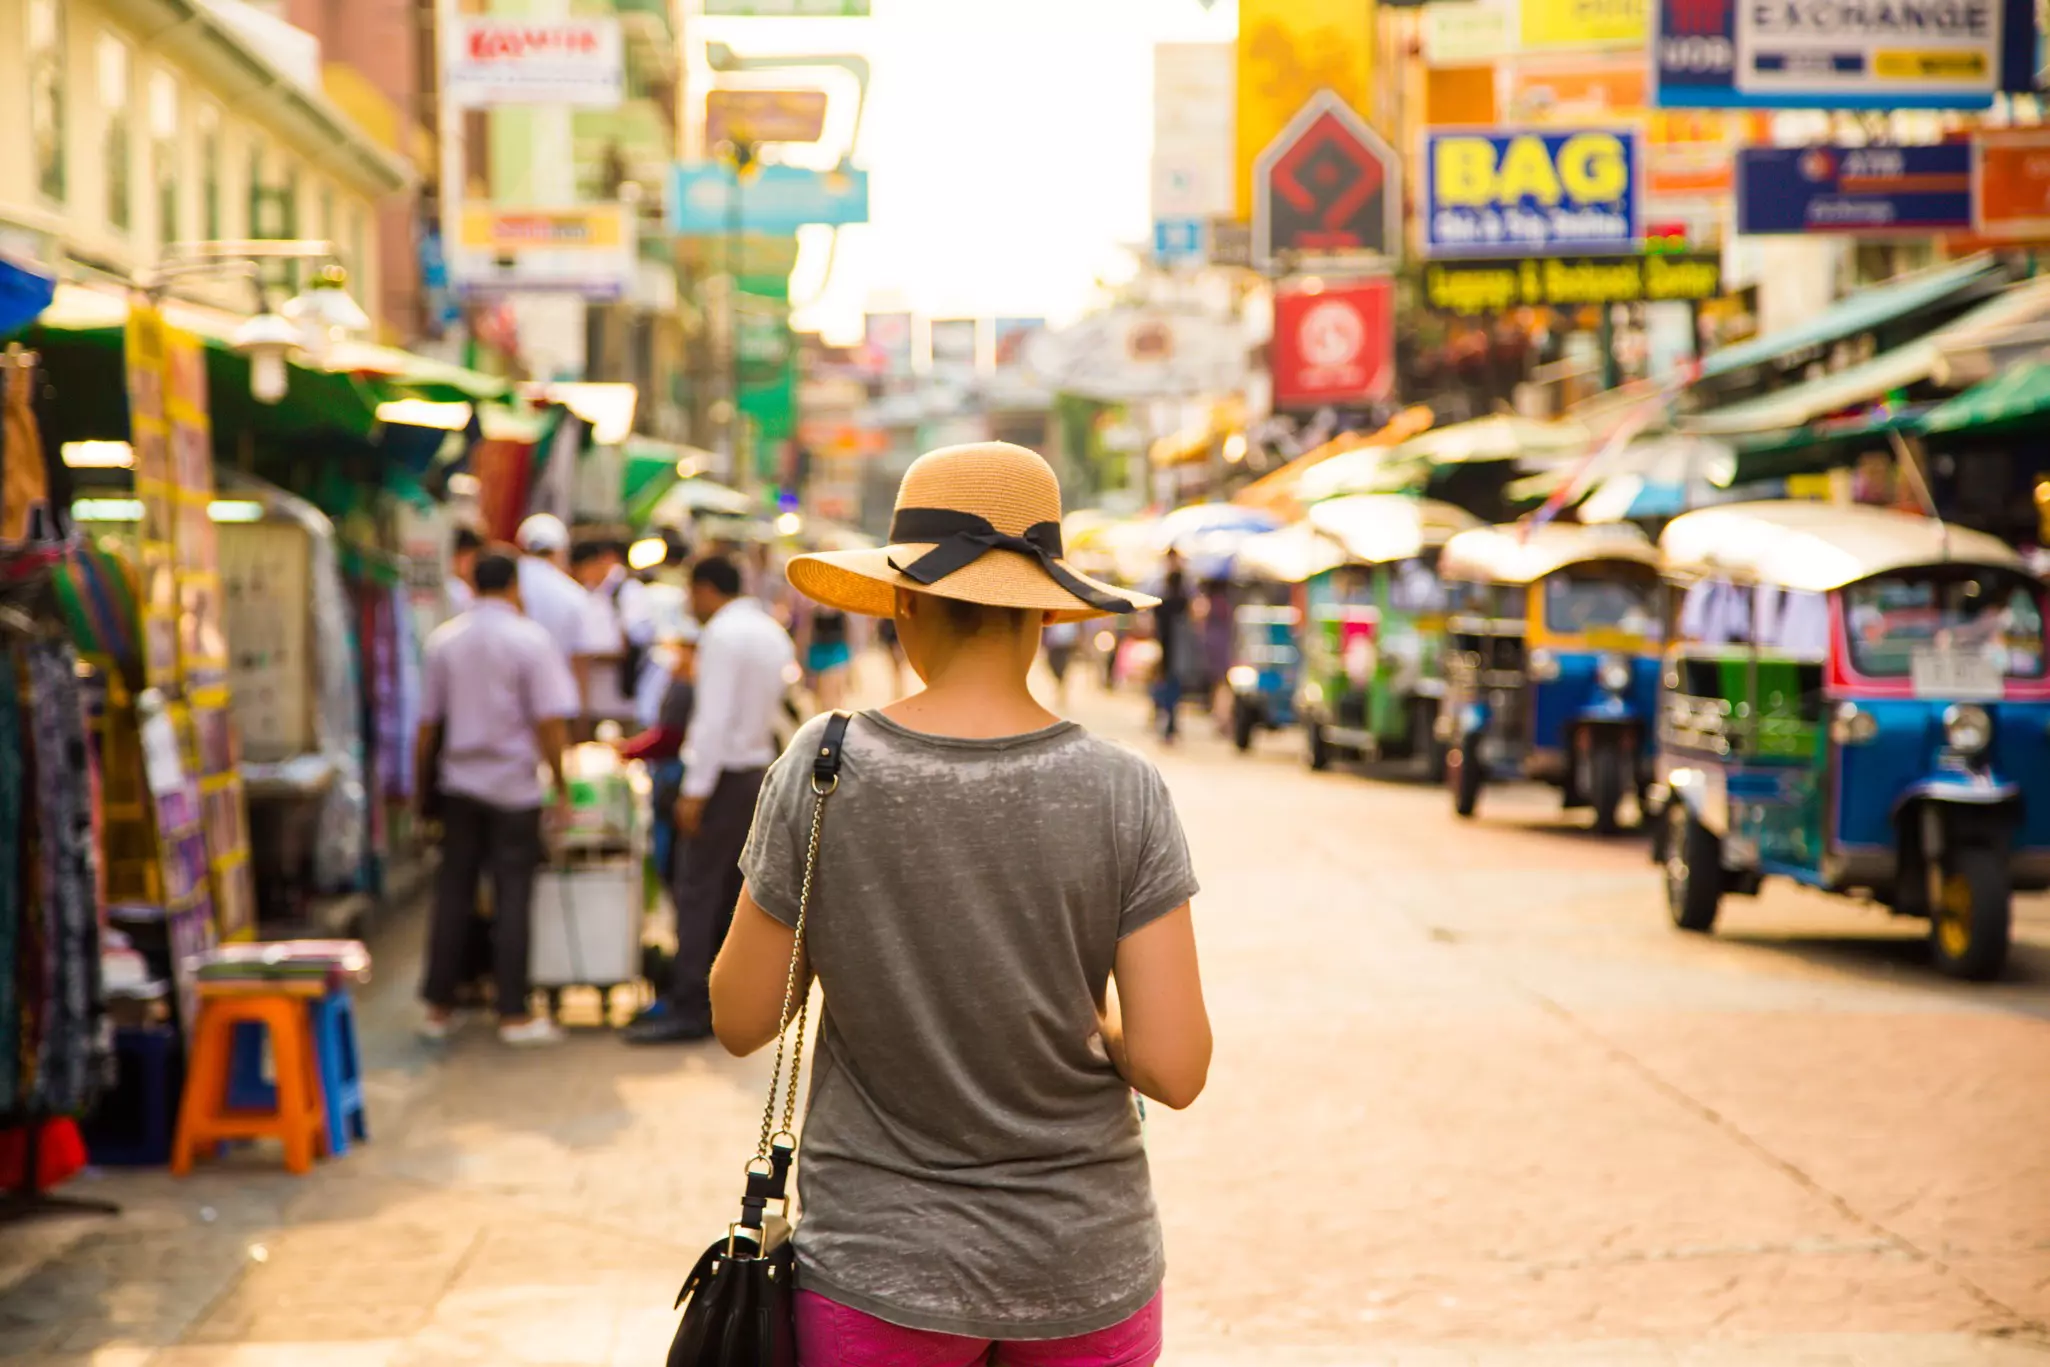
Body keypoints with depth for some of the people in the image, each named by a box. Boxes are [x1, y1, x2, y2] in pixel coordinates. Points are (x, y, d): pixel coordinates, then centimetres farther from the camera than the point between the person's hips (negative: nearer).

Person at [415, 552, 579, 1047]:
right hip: (514, 787, -4)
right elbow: (550, 721, -12)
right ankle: (513, 1014, 2)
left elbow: (428, 722, 8)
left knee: (452, 895, 9)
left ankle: (439, 1006, 13)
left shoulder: (444, 640, 4)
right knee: (512, 899, 0)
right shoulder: (530, 640, -7)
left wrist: (424, 782, 18)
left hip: (459, 783, 4)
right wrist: (561, 787, -5)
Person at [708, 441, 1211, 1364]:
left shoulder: (822, 769, -11)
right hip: (1084, 1265, 1)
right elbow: (1174, 1069, -12)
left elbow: (740, 1021, -3)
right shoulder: (1123, 792, -10)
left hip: (878, 1264, 0)